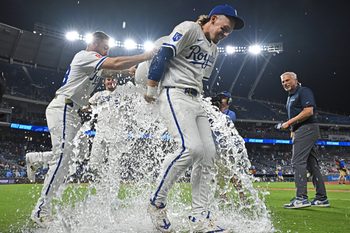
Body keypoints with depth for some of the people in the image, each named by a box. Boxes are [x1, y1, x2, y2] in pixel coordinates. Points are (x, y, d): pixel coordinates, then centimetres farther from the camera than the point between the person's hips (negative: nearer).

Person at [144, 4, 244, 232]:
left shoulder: (214, 50, 23)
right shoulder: (190, 29, -3)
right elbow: (162, 55, -11)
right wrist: (152, 91, -11)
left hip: (196, 101, 9)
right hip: (174, 95, -9)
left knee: (208, 154, -2)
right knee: (191, 147, -25)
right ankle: (157, 202, -9)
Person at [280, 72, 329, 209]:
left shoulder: (303, 91, -5)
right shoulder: (290, 97, 23)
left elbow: (309, 111, -18)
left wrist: (289, 122, -17)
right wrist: (292, 130, 13)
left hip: (307, 129, -10)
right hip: (300, 131, 10)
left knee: (298, 162, -17)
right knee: (312, 165, 9)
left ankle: (301, 198, -20)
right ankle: (321, 198, 14)